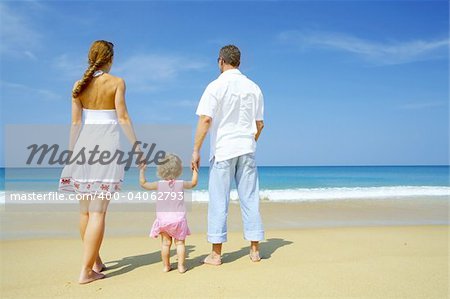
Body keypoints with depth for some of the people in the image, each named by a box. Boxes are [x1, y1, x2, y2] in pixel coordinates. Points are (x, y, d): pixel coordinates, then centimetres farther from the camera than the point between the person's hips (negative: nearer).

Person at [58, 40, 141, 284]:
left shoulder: (79, 85, 8)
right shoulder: (117, 82, -2)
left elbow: (76, 122, 5)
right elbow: (122, 118, -6)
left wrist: (71, 150, 11)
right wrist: (136, 145, 1)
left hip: (84, 143, 4)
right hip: (106, 143, -4)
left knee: (85, 209, 14)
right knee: (98, 211, -3)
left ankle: (95, 261, 27)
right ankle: (86, 270, -3)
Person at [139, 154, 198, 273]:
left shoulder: (159, 184, -4)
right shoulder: (181, 184, -3)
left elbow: (143, 183, 8)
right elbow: (193, 183, 16)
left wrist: (142, 170, 20)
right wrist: (195, 170, 29)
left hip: (163, 218, 1)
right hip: (178, 217, 0)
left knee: (166, 243, 10)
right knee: (180, 242, 7)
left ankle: (166, 266, 16)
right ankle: (181, 266, 6)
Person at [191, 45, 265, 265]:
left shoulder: (216, 86, -6)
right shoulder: (253, 88, 8)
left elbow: (205, 119, -15)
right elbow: (259, 124, 11)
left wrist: (196, 150, -11)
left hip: (223, 150, -4)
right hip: (247, 150, 4)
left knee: (219, 201, 2)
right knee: (250, 199, 9)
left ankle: (216, 254, 8)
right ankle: (254, 250, 15)